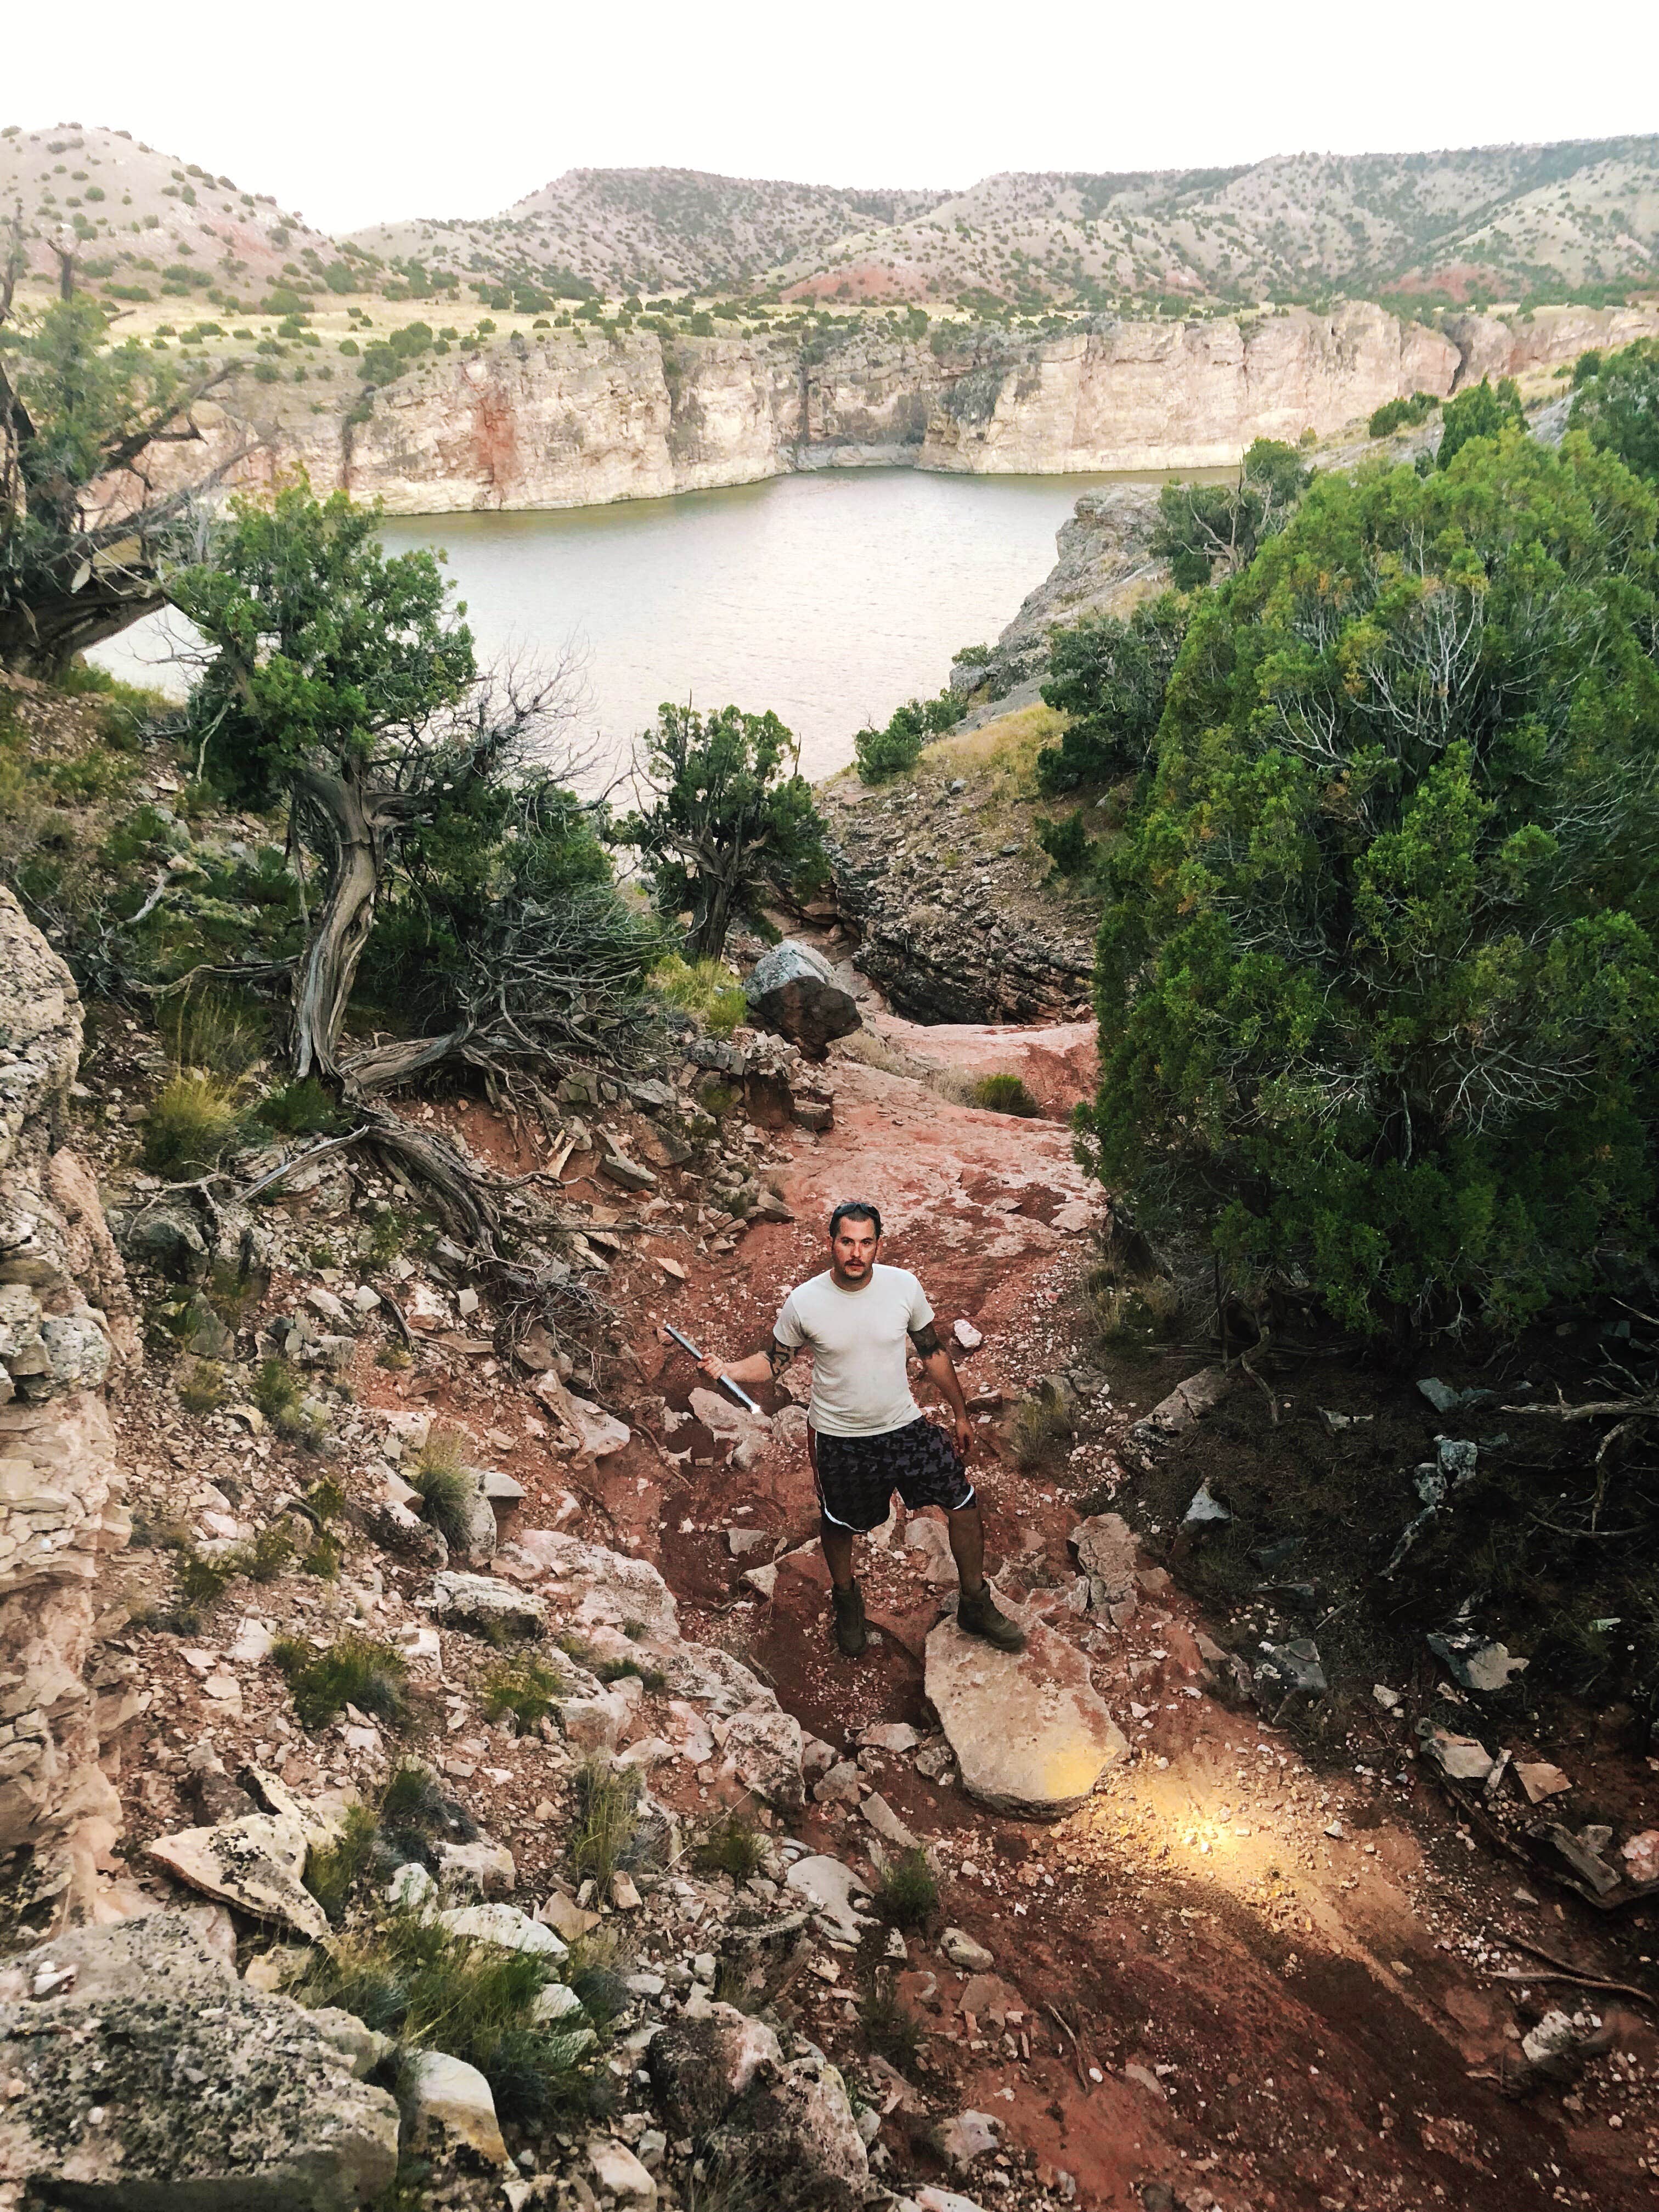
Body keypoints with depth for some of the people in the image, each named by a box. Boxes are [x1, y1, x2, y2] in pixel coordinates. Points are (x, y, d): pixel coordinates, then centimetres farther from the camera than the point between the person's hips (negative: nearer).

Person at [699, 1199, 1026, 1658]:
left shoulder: (904, 1286, -14)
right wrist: (729, 1370, -24)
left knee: (964, 1503, 4)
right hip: (839, 1440, -1)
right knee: (838, 1524, 19)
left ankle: (976, 1607, 27)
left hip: (905, 1427, 2)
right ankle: (846, 1598, 51)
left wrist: (960, 1413, 9)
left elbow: (932, 1353, 0)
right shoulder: (804, 1302, -19)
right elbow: (775, 1361, -4)